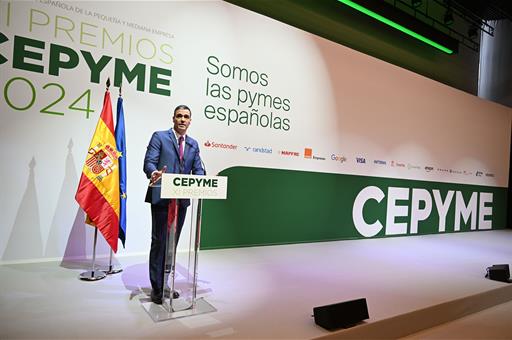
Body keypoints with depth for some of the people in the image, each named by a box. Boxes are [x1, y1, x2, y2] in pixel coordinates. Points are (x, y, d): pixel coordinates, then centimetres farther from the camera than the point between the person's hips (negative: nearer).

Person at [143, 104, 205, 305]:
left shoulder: (193, 144, 15)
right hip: (161, 198, -5)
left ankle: (166, 283, 26)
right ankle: (157, 287, 12)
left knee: (172, 243, 13)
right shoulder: (159, 137, 1)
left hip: (181, 199, 5)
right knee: (159, 242, 0)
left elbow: (198, 170, 9)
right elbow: (149, 162, -8)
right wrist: (154, 173, -32)